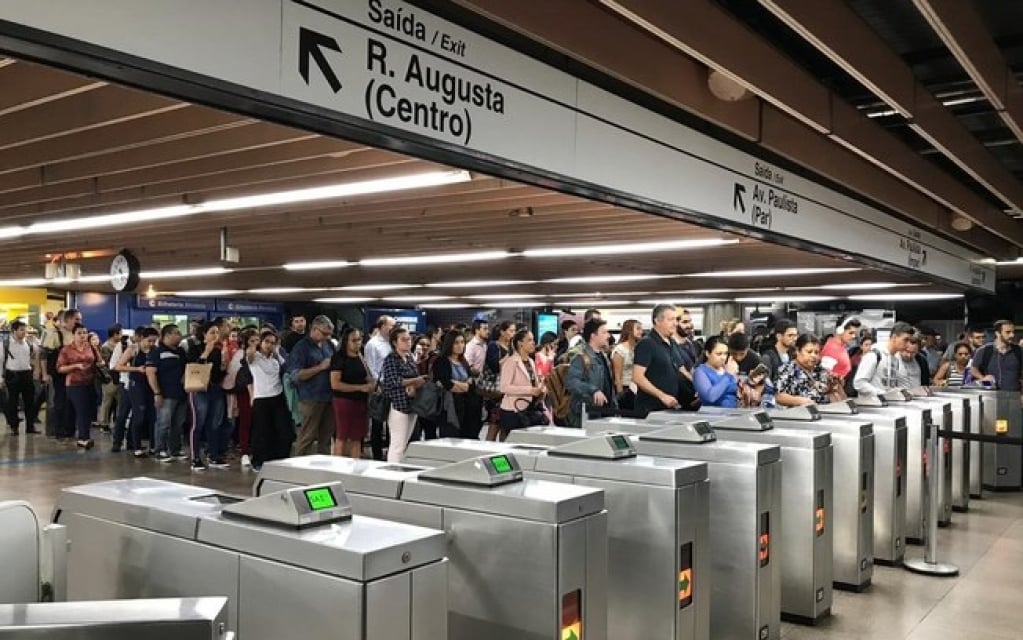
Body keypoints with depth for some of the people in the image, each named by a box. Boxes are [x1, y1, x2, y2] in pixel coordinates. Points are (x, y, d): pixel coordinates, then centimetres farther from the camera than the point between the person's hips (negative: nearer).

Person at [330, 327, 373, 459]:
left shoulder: (361, 357, 12)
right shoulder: (339, 358, -8)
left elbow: (366, 378, 27)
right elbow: (335, 384, -17)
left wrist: (371, 384, 3)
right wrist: (360, 387, -17)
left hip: (361, 401, 6)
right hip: (344, 401, -6)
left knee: (357, 438, 10)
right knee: (342, 437, 1)